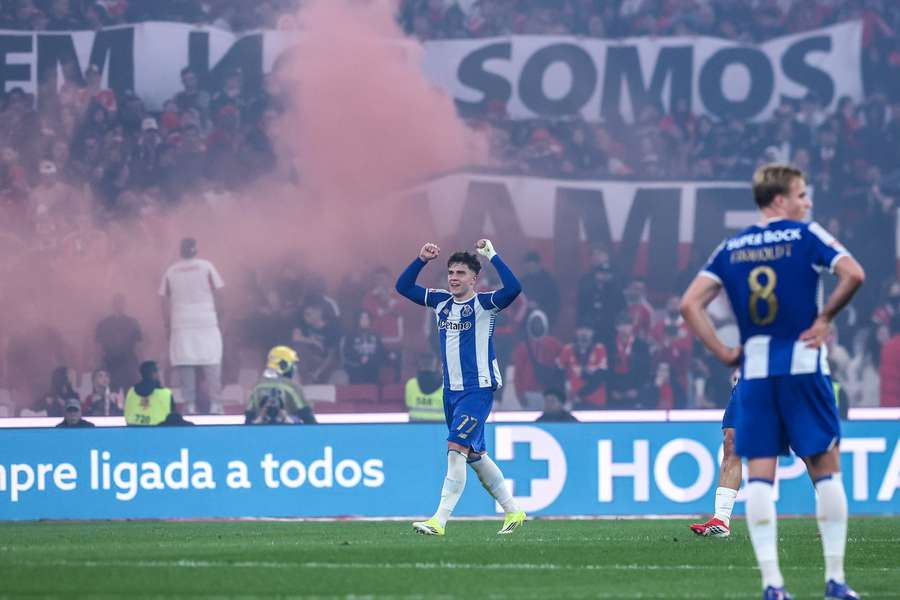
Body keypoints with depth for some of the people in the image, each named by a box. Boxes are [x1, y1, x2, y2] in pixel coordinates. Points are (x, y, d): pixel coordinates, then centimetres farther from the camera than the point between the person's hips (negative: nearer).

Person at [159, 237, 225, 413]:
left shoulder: (170, 272, 6)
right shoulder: (206, 267, 1)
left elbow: (165, 303, 5)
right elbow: (217, 295, 0)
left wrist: (167, 327, 10)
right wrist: (219, 318, 8)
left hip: (181, 326, 1)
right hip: (207, 323, -1)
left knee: (185, 366, -1)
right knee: (212, 365, 3)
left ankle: (190, 405, -8)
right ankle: (214, 404, -4)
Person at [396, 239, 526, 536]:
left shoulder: (484, 304, -8)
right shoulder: (441, 301, 10)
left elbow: (513, 288, -26)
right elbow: (403, 287, 15)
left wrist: (492, 255, -22)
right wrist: (421, 260, 1)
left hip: (478, 389, -8)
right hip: (451, 390, 8)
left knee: (457, 448, -18)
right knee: (474, 456, 14)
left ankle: (440, 520, -22)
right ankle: (513, 511, 27)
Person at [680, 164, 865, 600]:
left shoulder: (730, 249, 9)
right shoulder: (805, 236, -2)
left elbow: (690, 305, 2)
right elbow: (853, 274, -17)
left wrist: (723, 353, 5)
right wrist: (825, 317, -4)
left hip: (754, 370, 3)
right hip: (803, 364, -3)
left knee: (760, 474, 3)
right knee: (826, 469, 5)